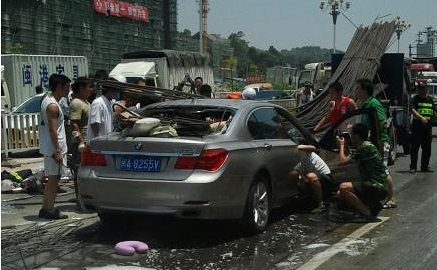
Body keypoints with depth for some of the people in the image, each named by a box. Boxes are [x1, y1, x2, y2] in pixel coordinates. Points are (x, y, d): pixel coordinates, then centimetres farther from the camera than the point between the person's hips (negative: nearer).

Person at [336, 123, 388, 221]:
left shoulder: (365, 147, -17)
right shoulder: (365, 146, 13)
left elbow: (343, 161, -17)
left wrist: (341, 145, -2)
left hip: (377, 188, -10)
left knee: (343, 187, -22)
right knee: (340, 194, 9)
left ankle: (366, 213, -12)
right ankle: (373, 205, 9)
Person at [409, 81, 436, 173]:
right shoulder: (415, 99, -3)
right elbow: (412, 110, -19)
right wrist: (421, 117, -33)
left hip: (428, 127, 5)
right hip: (417, 127, -5)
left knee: (427, 148, 8)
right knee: (415, 148, -2)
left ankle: (425, 166, 17)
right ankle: (413, 167, 4)